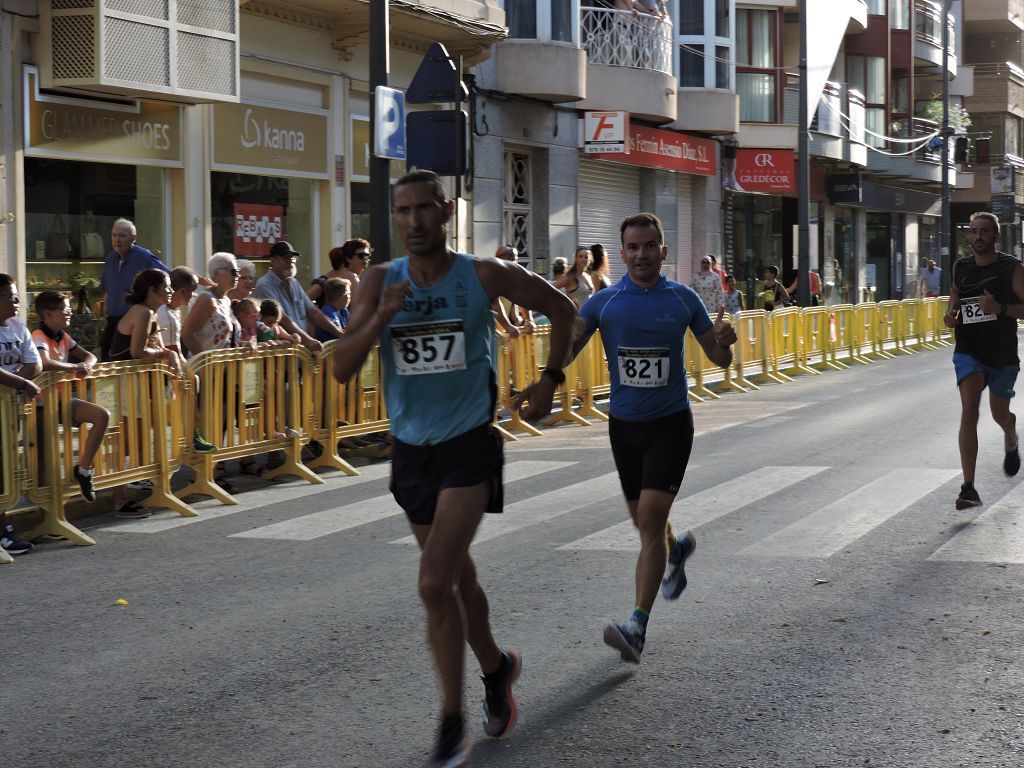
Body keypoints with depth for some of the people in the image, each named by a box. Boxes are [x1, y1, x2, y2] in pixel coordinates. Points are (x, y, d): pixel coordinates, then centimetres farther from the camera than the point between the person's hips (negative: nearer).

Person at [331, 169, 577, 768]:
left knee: (435, 585, -15)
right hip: (412, 448, 4)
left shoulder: (484, 275, -8)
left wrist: (551, 379, 4)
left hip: (469, 446, -4)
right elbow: (342, 369, -8)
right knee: (457, 576, 18)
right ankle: (497, 668, 43)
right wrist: (381, 317, -22)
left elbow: (562, 309, 8)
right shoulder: (381, 282, -1)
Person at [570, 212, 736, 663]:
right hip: (624, 423, 3)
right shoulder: (603, 302, -2)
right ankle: (677, 550, 53)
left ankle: (638, 627, -18)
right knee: (644, 521, 16)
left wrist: (724, 342, -18)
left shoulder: (684, 299, -2)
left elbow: (719, 359, 4)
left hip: (670, 422, -3)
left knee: (650, 519, -15)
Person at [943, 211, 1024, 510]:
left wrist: (1000, 308, -29)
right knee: (968, 414, -15)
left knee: (999, 414, 18)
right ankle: (968, 488, -18)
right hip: (968, 352, 1)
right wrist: (951, 311, 3)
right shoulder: (960, 266, 1)